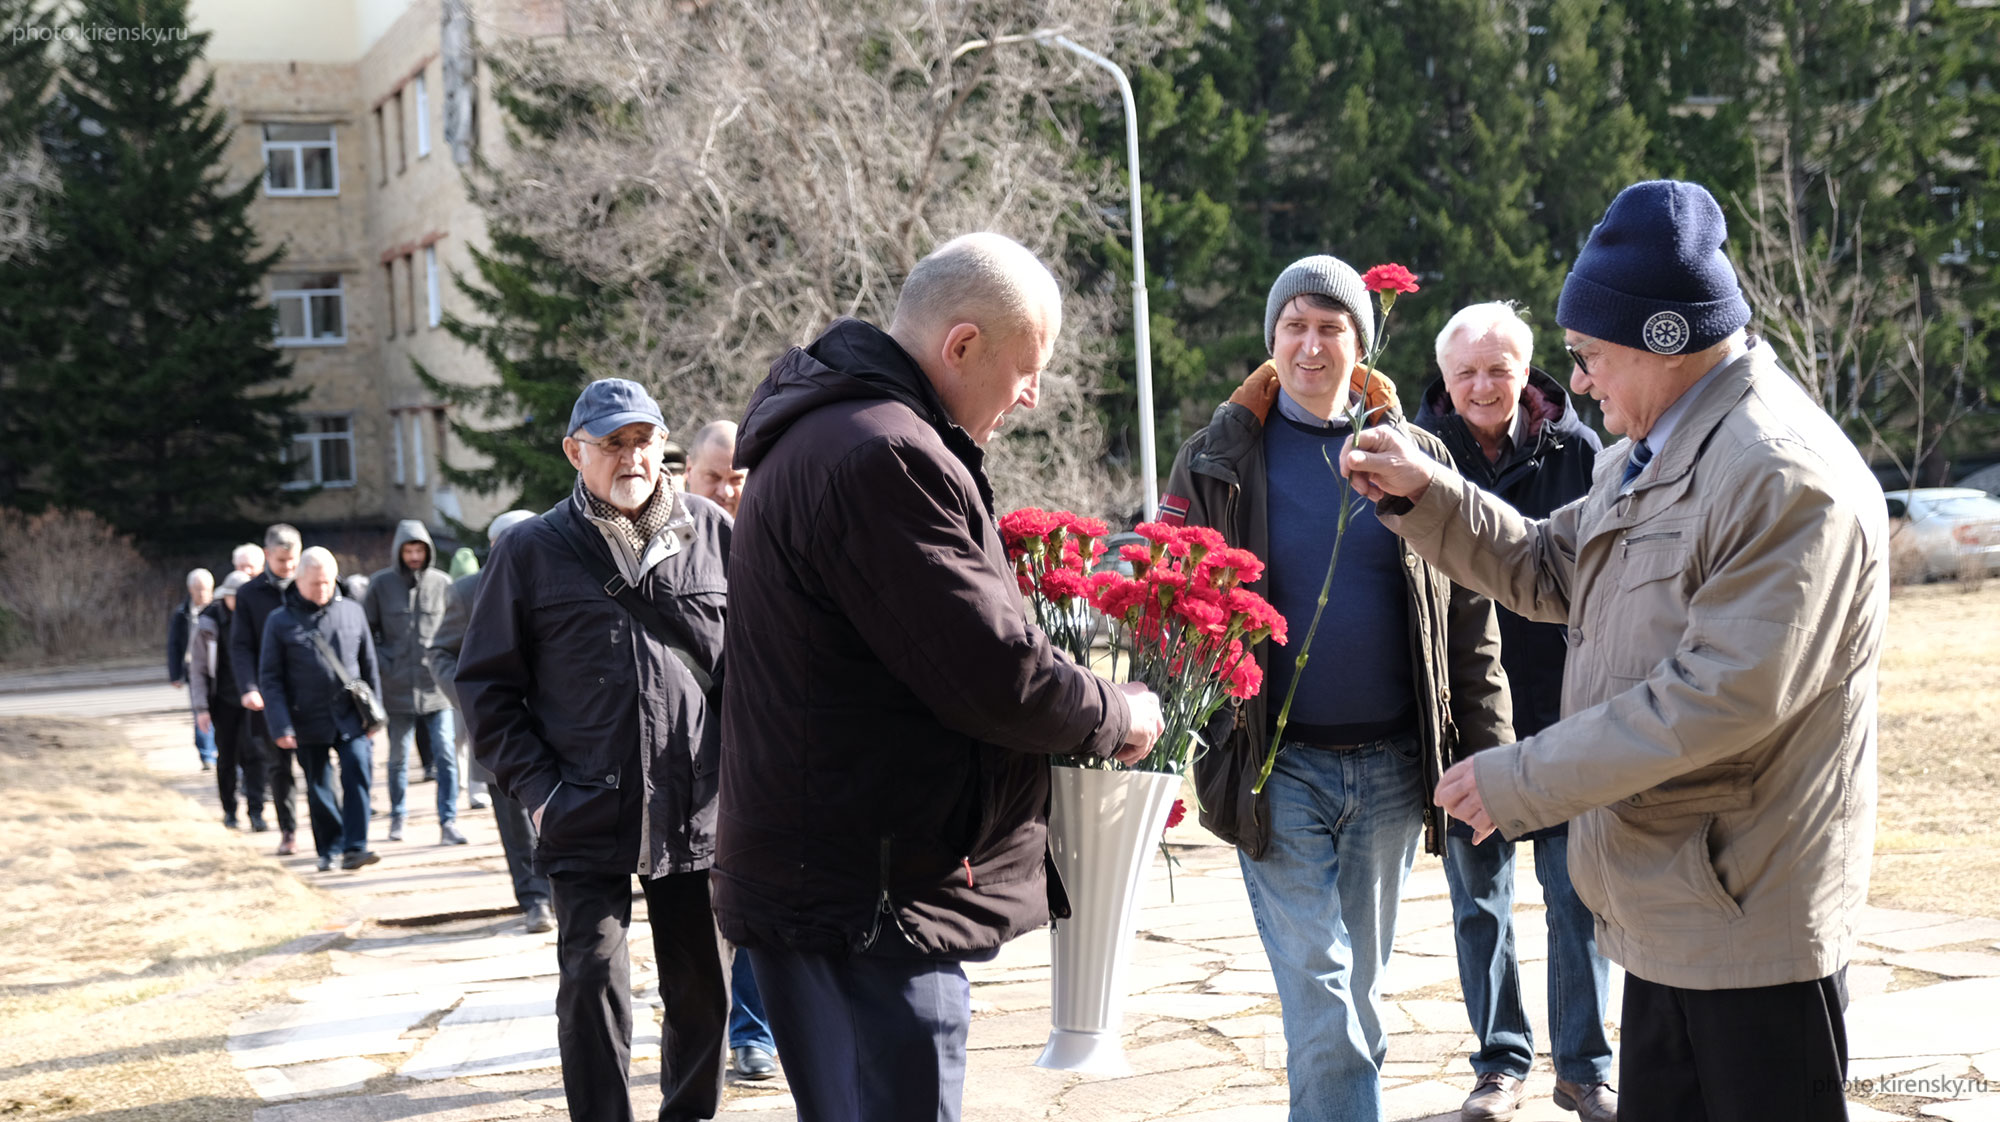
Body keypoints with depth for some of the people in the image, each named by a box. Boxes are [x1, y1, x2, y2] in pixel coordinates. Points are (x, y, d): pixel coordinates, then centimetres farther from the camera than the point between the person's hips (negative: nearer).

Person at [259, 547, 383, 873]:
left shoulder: (352, 612, 7)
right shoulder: (280, 622, 0)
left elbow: (369, 665, 14)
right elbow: (270, 678, -1)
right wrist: (280, 727, -8)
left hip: (350, 717, 1)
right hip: (309, 721, 0)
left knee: (357, 772, -15)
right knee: (319, 788, 7)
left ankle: (354, 846, -13)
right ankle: (329, 849, 22)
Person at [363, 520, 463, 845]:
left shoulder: (442, 583, 2)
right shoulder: (381, 584, 1)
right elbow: (365, 631, 7)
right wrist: (380, 664, -3)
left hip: (436, 687, 0)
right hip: (398, 688, 0)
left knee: (445, 756, -6)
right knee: (399, 758, 11)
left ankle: (448, 821, -2)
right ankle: (398, 816, 28)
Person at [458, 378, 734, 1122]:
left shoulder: (713, 532, 4)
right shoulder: (531, 551, 2)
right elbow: (485, 682, 4)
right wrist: (535, 787, -4)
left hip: (699, 810, 2)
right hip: (587, 816, -2)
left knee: (703, 989, 11)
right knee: (593, 987, -3)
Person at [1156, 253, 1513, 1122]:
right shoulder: (1220, 459, 1)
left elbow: (1469, 621, 8)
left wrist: (1487, 756, 3)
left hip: (1391, 769, 3)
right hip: (1278, 766, -2)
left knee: (1358, 998, 12)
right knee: (1321, 1009, -7)